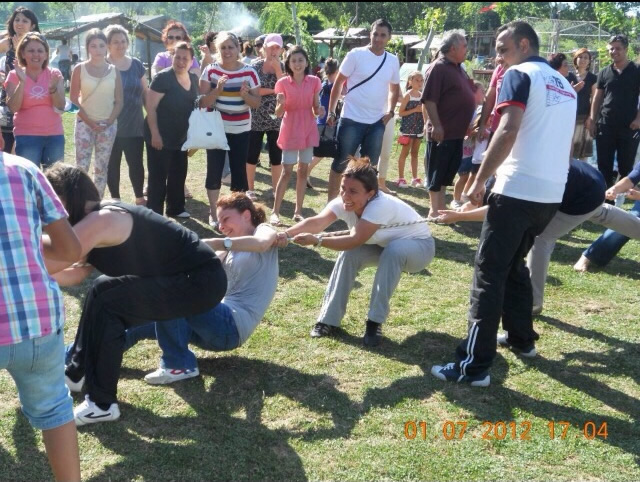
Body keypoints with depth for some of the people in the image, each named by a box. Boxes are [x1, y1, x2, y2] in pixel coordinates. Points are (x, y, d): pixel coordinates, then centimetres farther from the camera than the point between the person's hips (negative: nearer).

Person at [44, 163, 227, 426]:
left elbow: (50, 263, -23)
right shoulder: (104, 218, 11)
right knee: (105, 293, 14)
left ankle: (102, 404, -6)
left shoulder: (100, 221, -20)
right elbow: (77, 273, 11)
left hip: (201, 282, -10)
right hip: (195, 278, 10)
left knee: (104, 298, -15)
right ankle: (78, 373, 30)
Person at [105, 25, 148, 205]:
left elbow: (145, 92, 15)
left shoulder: (136, 64, 9)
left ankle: (140, 199, 16)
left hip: (135, 125, 3)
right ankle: (115, 200, 17)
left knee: (136, 162, 3)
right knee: (112, 164, 6)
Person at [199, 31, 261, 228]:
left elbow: (257, 103, -2)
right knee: (214, 169, 0)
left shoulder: (249, 72, -3)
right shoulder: (210, 71, -5)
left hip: (241, 130, 1)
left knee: (239, 170, 2)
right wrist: (217, 89, -25)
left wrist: (245, 94, -22)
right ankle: (213, 213, 12)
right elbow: (203, 102, -9)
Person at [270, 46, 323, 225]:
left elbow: (315, 109, 8)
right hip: (290, 130, -3)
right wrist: (281, 104, -26)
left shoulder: (314, 81, 0)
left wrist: (320, 111, -15)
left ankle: (298, 211, 13)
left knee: (303, 170, 6)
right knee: (287, 171, -5)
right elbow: (278, 113, -5)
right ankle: (275, 211, 1)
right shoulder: (283, 83, -6)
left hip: (308, 130, 3)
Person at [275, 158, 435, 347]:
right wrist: (286, 234, -53)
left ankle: (375, 322, -27)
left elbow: (355, 240, -44)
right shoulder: (343, 203, -20)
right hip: (386, 246, 6)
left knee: (393, 251, -37)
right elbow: (317, 221, -36)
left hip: (419, 245, -6)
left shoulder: (381, 206, -38)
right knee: (350, 255, -19)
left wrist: (316, 240, -53)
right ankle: (329, 319, -9)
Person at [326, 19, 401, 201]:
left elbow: (395, 89, 20)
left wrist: (390, 111, 5)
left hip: (377, 123, 4)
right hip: (351, 119, -4)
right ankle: (331, 202, 14)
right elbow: (338, 83, -2)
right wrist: (331, 112, -5)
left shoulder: (393, 61, 5)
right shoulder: (356, 55, -6)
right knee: (340, 163, 3)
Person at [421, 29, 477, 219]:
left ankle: (441, 208, 23)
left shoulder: (458, 68, 14)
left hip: (456, 131, 9)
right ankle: (434, 210, 6)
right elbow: (428, 100, -20)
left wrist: (474, 124, 21)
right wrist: (436, 125, -25)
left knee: (447, 172, 15)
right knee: (436, 173, 0)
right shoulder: (438, 68, -14)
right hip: (442, 131, -9)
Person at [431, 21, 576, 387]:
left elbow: (508, 131, -20)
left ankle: (475, 365, -9)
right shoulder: (566, 85, 20)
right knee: (515, 264, 24)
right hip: (552, 194, 8)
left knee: (489, 273, -7)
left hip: (518, 189, -8)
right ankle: (521, 338, 30)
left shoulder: (520, 75, -5)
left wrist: (480, 181, -16)